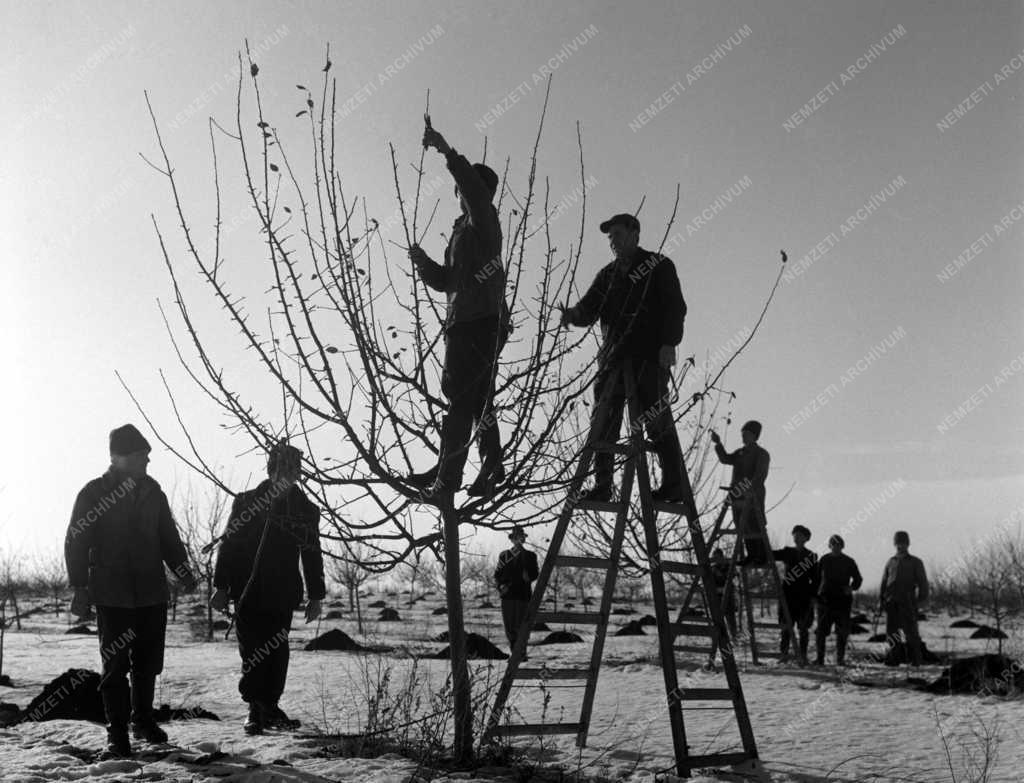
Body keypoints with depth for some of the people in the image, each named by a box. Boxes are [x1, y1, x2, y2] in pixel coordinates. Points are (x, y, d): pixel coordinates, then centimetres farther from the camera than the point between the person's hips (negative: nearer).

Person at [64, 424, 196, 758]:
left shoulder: (152, 493, 9)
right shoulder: (94, 493, -5)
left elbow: (169, 537, 16)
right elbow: (76, 542, -4)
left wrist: (182, 570, 6)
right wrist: (79, 587, -10)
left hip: (152, 593, 5)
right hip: (112, 596, -4)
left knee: (148, 662, 11)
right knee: (115, 665, -4)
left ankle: (143, 721, 29)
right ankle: (117, 734, 3)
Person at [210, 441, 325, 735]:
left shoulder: (306, 510, 6)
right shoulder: (247, 503, 0)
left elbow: (313, 555, 12)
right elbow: (228, 544, 1)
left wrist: (316, 595, 11)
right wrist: (221, 586, -5)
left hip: (283, 594, 2)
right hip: (249, 591, -2)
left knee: (277, 651, 2)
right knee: (252, 652, -1)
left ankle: (270, 706, 13)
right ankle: (255, 710, 7)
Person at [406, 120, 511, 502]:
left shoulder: (483, 222, 0)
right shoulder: (461, 231, 25)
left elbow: (474, 187, -22)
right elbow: (444, 280, 25)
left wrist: (447, 151, -27)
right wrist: (422, 261, 9)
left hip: (481, 323, -9)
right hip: (463, 325, 9)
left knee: (459, 399, -12)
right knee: (477, 400, 13)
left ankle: (446, 477, -12)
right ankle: (491, 468, 20)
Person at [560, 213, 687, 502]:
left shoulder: (658, 266, 7)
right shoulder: (608, 274, 22)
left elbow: (675, 307, -1)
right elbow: (590, 308, 12)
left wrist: (669, 343, -13)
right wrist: (574, 314, -11)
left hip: (651, 355, -5)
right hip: (614, 356, 5)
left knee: (657, 419, -8)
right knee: (603, 420, -3)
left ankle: (674, 484, -4)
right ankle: (602, 484, -2)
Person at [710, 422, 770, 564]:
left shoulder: (761, 454, 0)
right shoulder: (740, 453, 21)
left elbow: (760, 475, -12)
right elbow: (725, 459, 9)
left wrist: (751, 489, -26)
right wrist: (718, 444, -2)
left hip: (753, 495, -7)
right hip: (737, 494, 7)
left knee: (754, 526, -11)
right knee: (743, 527, 5)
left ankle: (762, 557, -7)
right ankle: (751, 556, 11)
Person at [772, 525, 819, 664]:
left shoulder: (811, 556, 5)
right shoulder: (787, 552, 11)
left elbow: (815, 579, 5)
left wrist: (813, 596, -3)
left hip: (804, 596, -1)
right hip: (788, 594, 2)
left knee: (803, 627, 0)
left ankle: (803, 656, 6)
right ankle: (784, 653, 7)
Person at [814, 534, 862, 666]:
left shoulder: (849, 561, 6)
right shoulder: (824, 560, 7)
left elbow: (858, 579, 13)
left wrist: (852, 587, -6)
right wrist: (816, 593, 1)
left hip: (843, 600, 0)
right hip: (825, 599, 0)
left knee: (842, 631, 1)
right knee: (821, 630, -5)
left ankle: (840, 658, 11)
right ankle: (820, 658, 0)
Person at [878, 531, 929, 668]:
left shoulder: (916, 562, 8)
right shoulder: (891, 562, 17)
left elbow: (923, 583, 2)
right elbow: (884, 582, 16)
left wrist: (921, 601, -10)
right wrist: (880, 600, 7)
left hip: (908, 602, -3)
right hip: (891, 602, 3)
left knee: (911, 632, -6)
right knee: (891, 631, -1)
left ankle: (915, 660, 2)